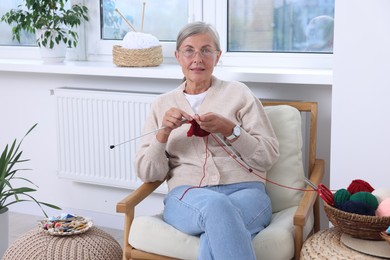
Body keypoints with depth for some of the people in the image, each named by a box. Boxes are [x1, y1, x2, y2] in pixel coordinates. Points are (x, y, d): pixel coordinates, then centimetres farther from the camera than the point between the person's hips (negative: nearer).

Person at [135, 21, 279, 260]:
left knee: (215, 234, -38)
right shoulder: (162, 104, 16)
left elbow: (269, 156, 4)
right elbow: (147, 173, 10)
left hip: (245, 192, -1)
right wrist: (164, 132, -6)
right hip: (186, 197, 1)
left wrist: (229, 129, -11)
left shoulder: (238, 93, 11)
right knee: (216, 206, -37)